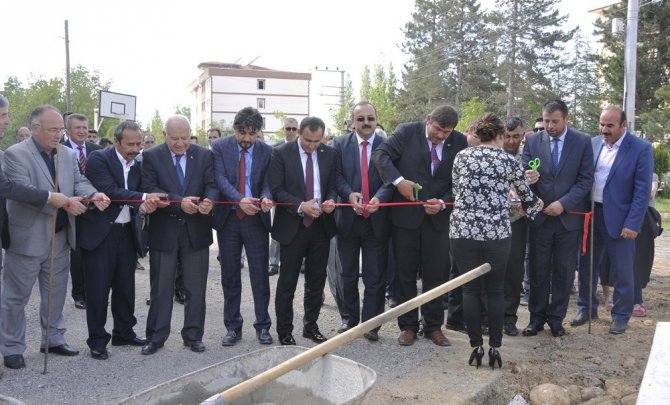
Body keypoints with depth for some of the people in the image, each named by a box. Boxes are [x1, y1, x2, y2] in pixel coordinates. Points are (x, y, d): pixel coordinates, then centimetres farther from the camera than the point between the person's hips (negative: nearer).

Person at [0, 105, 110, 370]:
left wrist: (93, 195, -21)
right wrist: (63, 203, -30)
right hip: (27, 238, -6)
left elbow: (78, 181, 3)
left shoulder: (68, 155, 8)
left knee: (56, 293, 16)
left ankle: (53, 339, 31)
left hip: (60, 237, 6)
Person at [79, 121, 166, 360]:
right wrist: (143, 197, -29)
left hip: (127, 233, 6)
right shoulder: (98, 159, -11)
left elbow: (136, 196, 1)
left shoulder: (139, 165, 7)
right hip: (99, 233, -6)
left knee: (126, 286, 13)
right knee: (98, 289, 2)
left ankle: (124, 333, 29)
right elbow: (109, 190, -23)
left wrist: (144, 206, -22)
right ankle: (97, 341, 14)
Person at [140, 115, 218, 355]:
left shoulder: (204, 155, 3)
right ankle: (156, 337, 20)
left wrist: (208, 200, -26)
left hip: (196, 230, 2)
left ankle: (193, 335, 22)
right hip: (164, 230, -1)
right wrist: (179, 202, -25)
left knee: (196, 288, 9)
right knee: (161, 288, 8)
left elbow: (212, 185, -3)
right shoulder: (151, 157, -2)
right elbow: (150, 189, -12)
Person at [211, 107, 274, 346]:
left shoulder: (267, 152, 0)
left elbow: (267, 182, -3)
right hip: (228, 219, 1)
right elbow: (220, 178, -12)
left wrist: (266, 197, -26)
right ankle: (232, 326, 20)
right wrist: (239, 199, -29)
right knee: (230, 275, 9)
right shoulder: (220, 147, -2)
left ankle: (263, 326, 15)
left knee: (260, 275, 3)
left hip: (256, 219, 0)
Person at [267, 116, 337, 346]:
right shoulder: (281, 153, -7)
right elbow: (276, 189, -11)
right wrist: (301, 205, -23)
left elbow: (333, 186, 9)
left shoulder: (329, 154, 4)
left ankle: (311, 326, 29)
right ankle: (284, 332, 17)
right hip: (292, 226, -3)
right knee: (287, 283, 4)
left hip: (321, 225, 4)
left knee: (316, 281, 13)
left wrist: (331, 200, -13)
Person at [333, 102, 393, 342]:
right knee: (348, 274, 14)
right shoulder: (340, 144, 4)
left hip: (376, 220, -1)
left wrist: (379, 198, -26)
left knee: (375, 277, 4)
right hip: (348, 218, 1)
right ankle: (351, 319, 29)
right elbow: (336, 175, -2)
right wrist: (349, 194, -21)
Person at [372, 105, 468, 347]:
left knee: (436, 273, 8)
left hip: (438, 217, 2)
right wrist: (398, 180, -24)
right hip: (406, 214, -1)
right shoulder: (407, 132, -5)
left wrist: (443, 203, -13)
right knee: (405, 273, 7)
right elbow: (380, 154, -12)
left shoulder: (460, 142, 0)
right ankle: (408, 326, 20)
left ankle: (434, 326, 22)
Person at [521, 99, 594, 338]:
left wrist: (563, 203, -15)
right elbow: (524, 174, 2)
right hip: (540, 216, 1)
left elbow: (586, 179, -4)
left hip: (569, 217, 0)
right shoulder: (532, 141, 2)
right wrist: (528, 178, -23)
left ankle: (556, 318, 21)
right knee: (538, 270, 6)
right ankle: (537, 317, 19)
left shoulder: (583, 142, -1)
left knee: (564, 271, 8)